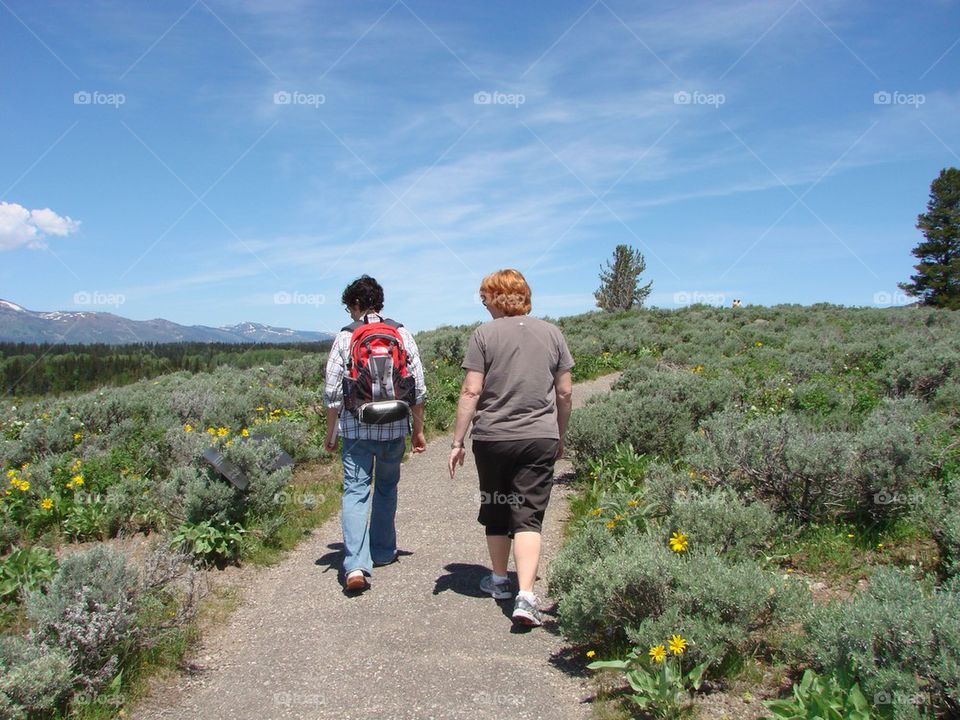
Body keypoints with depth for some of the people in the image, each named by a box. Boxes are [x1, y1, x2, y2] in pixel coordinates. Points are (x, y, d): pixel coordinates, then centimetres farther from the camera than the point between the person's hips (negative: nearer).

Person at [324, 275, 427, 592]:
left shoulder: (345, 337, -3)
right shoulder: (403, 334, 2)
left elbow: (332, 391, -3)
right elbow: (418, 388, 2)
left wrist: (330, 433, 9)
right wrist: (418, 430, 12)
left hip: (356, 429, -2)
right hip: (395, 428, 2)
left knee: (355, 492, 0)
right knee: (386, 489, 19)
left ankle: (356, 564, -13)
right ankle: (383, 551, 32)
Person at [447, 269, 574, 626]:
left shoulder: (485, 334, -4)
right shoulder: (552, 333, 5)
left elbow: (471, 391, -9)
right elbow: (565, 393, 7)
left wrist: (457, 441, -3)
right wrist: (560, 436, 20)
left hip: (492, 438, -1)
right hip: (541, 438, 1)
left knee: (495, 509, 17)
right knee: (529, 516, 1)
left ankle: (500, 580, 33)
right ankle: (526, 597, -11)